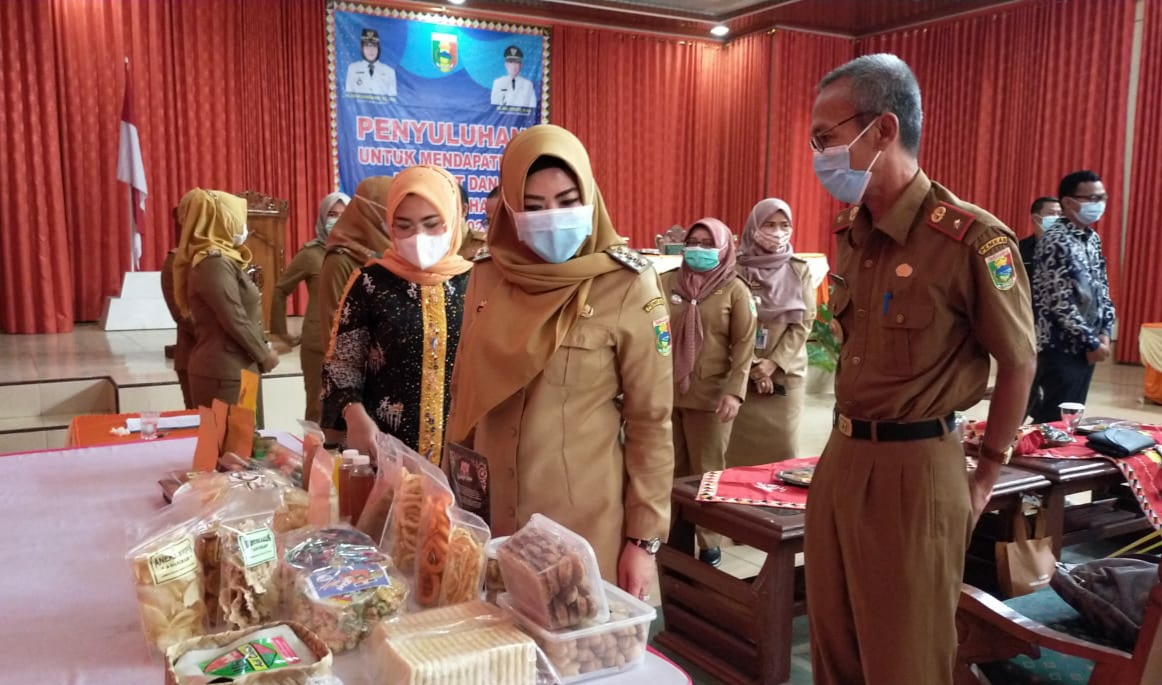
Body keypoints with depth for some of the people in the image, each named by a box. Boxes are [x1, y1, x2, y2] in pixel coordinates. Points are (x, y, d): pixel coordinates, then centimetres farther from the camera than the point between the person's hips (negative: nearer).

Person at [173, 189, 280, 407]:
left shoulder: (220, 260, 14)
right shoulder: (215, 263, -16)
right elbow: (235, 321, -19)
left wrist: (262, 348, 9)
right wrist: (264, 355, -8)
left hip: (229, 368, 9)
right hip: (225, 372, -9)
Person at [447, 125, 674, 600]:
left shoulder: (627, 286, -11)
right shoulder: (487, 277, 1)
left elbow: (651, 420, -9)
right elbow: (464, 392, 11)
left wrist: (644, 536, -8)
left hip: (585, 517, -3)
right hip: (490, 508, 4)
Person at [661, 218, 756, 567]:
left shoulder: (735, 290, 0)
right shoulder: (666, 283, 6)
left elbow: (744, 344, -4)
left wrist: (734, 391, -14)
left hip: (709, 396, -2)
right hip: (666, 393, 2)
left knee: (707, 472, 6)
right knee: (673, 470, 9)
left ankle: (709, 542, 17)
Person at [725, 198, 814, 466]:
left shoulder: (799, 270, 4)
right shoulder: (737, 269, -3)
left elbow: (804, 323, 0)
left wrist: (774, 363, -9)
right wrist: (753, 366, -10)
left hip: (786, 372, 2)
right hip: (743, 372, -2)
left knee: (782, 446, 3)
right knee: (742, 446, 0)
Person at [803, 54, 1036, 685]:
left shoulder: (973, 240, -17)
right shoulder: (848, 233, 6)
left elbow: (1019, 364, -7)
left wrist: (985, 477, 0)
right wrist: (849, 440, 15)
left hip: (915, 467, -6)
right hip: (841, 454, 7)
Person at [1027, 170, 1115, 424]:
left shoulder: (1093, 238, 12)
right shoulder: (1056, 241, -15)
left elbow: (1102, 289, 16)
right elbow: (1060, 301, -20)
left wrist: (1104, 333, 2)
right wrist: (1092, 342, -14)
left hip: (1085, 344, 8)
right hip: (1061, 346, -8)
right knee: (1057, 418, -4)